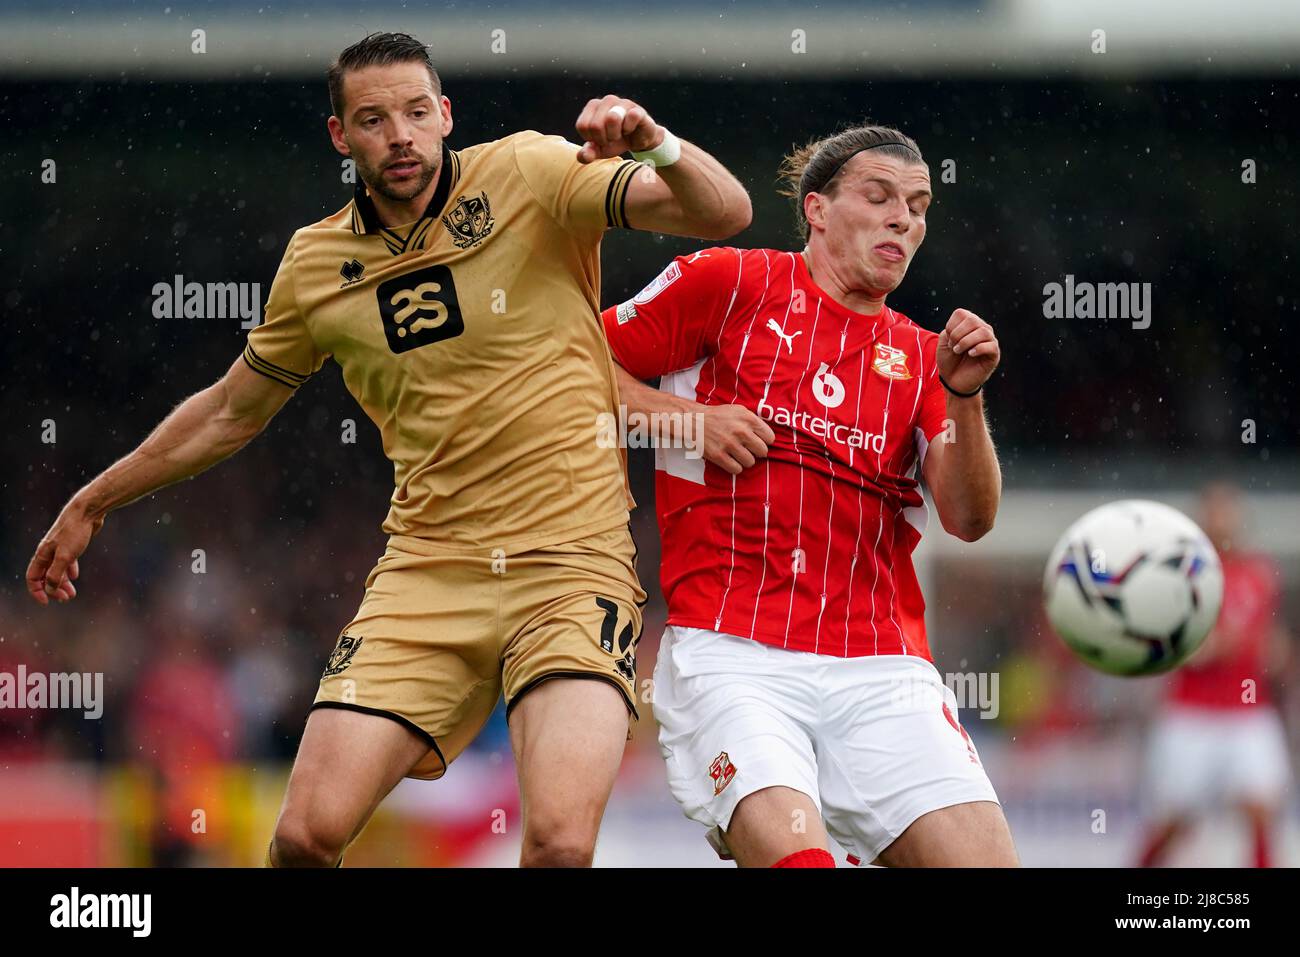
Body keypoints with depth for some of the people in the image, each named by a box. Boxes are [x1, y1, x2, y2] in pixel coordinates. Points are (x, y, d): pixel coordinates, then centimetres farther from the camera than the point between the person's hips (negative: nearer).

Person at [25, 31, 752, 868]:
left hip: (571, 563, -3)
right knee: (309, 832, -9)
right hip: (427, 571, 3)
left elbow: (723, 213, -11)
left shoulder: (531, 177, -3)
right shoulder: (316, 265, 7)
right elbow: (230, 413, 24)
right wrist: (93, 502, 29)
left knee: (561, 840, -23)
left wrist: (653, 143, -31)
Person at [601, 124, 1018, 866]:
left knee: (984, 858, -12)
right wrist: (685, 418, -3)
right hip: (732, 654, -4)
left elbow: (970, 519, 6)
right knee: (796, 854, -28)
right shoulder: (730, 283, 8)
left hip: (882, 670, 4)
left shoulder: (918, 357, 18)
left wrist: (964, 396, -9)